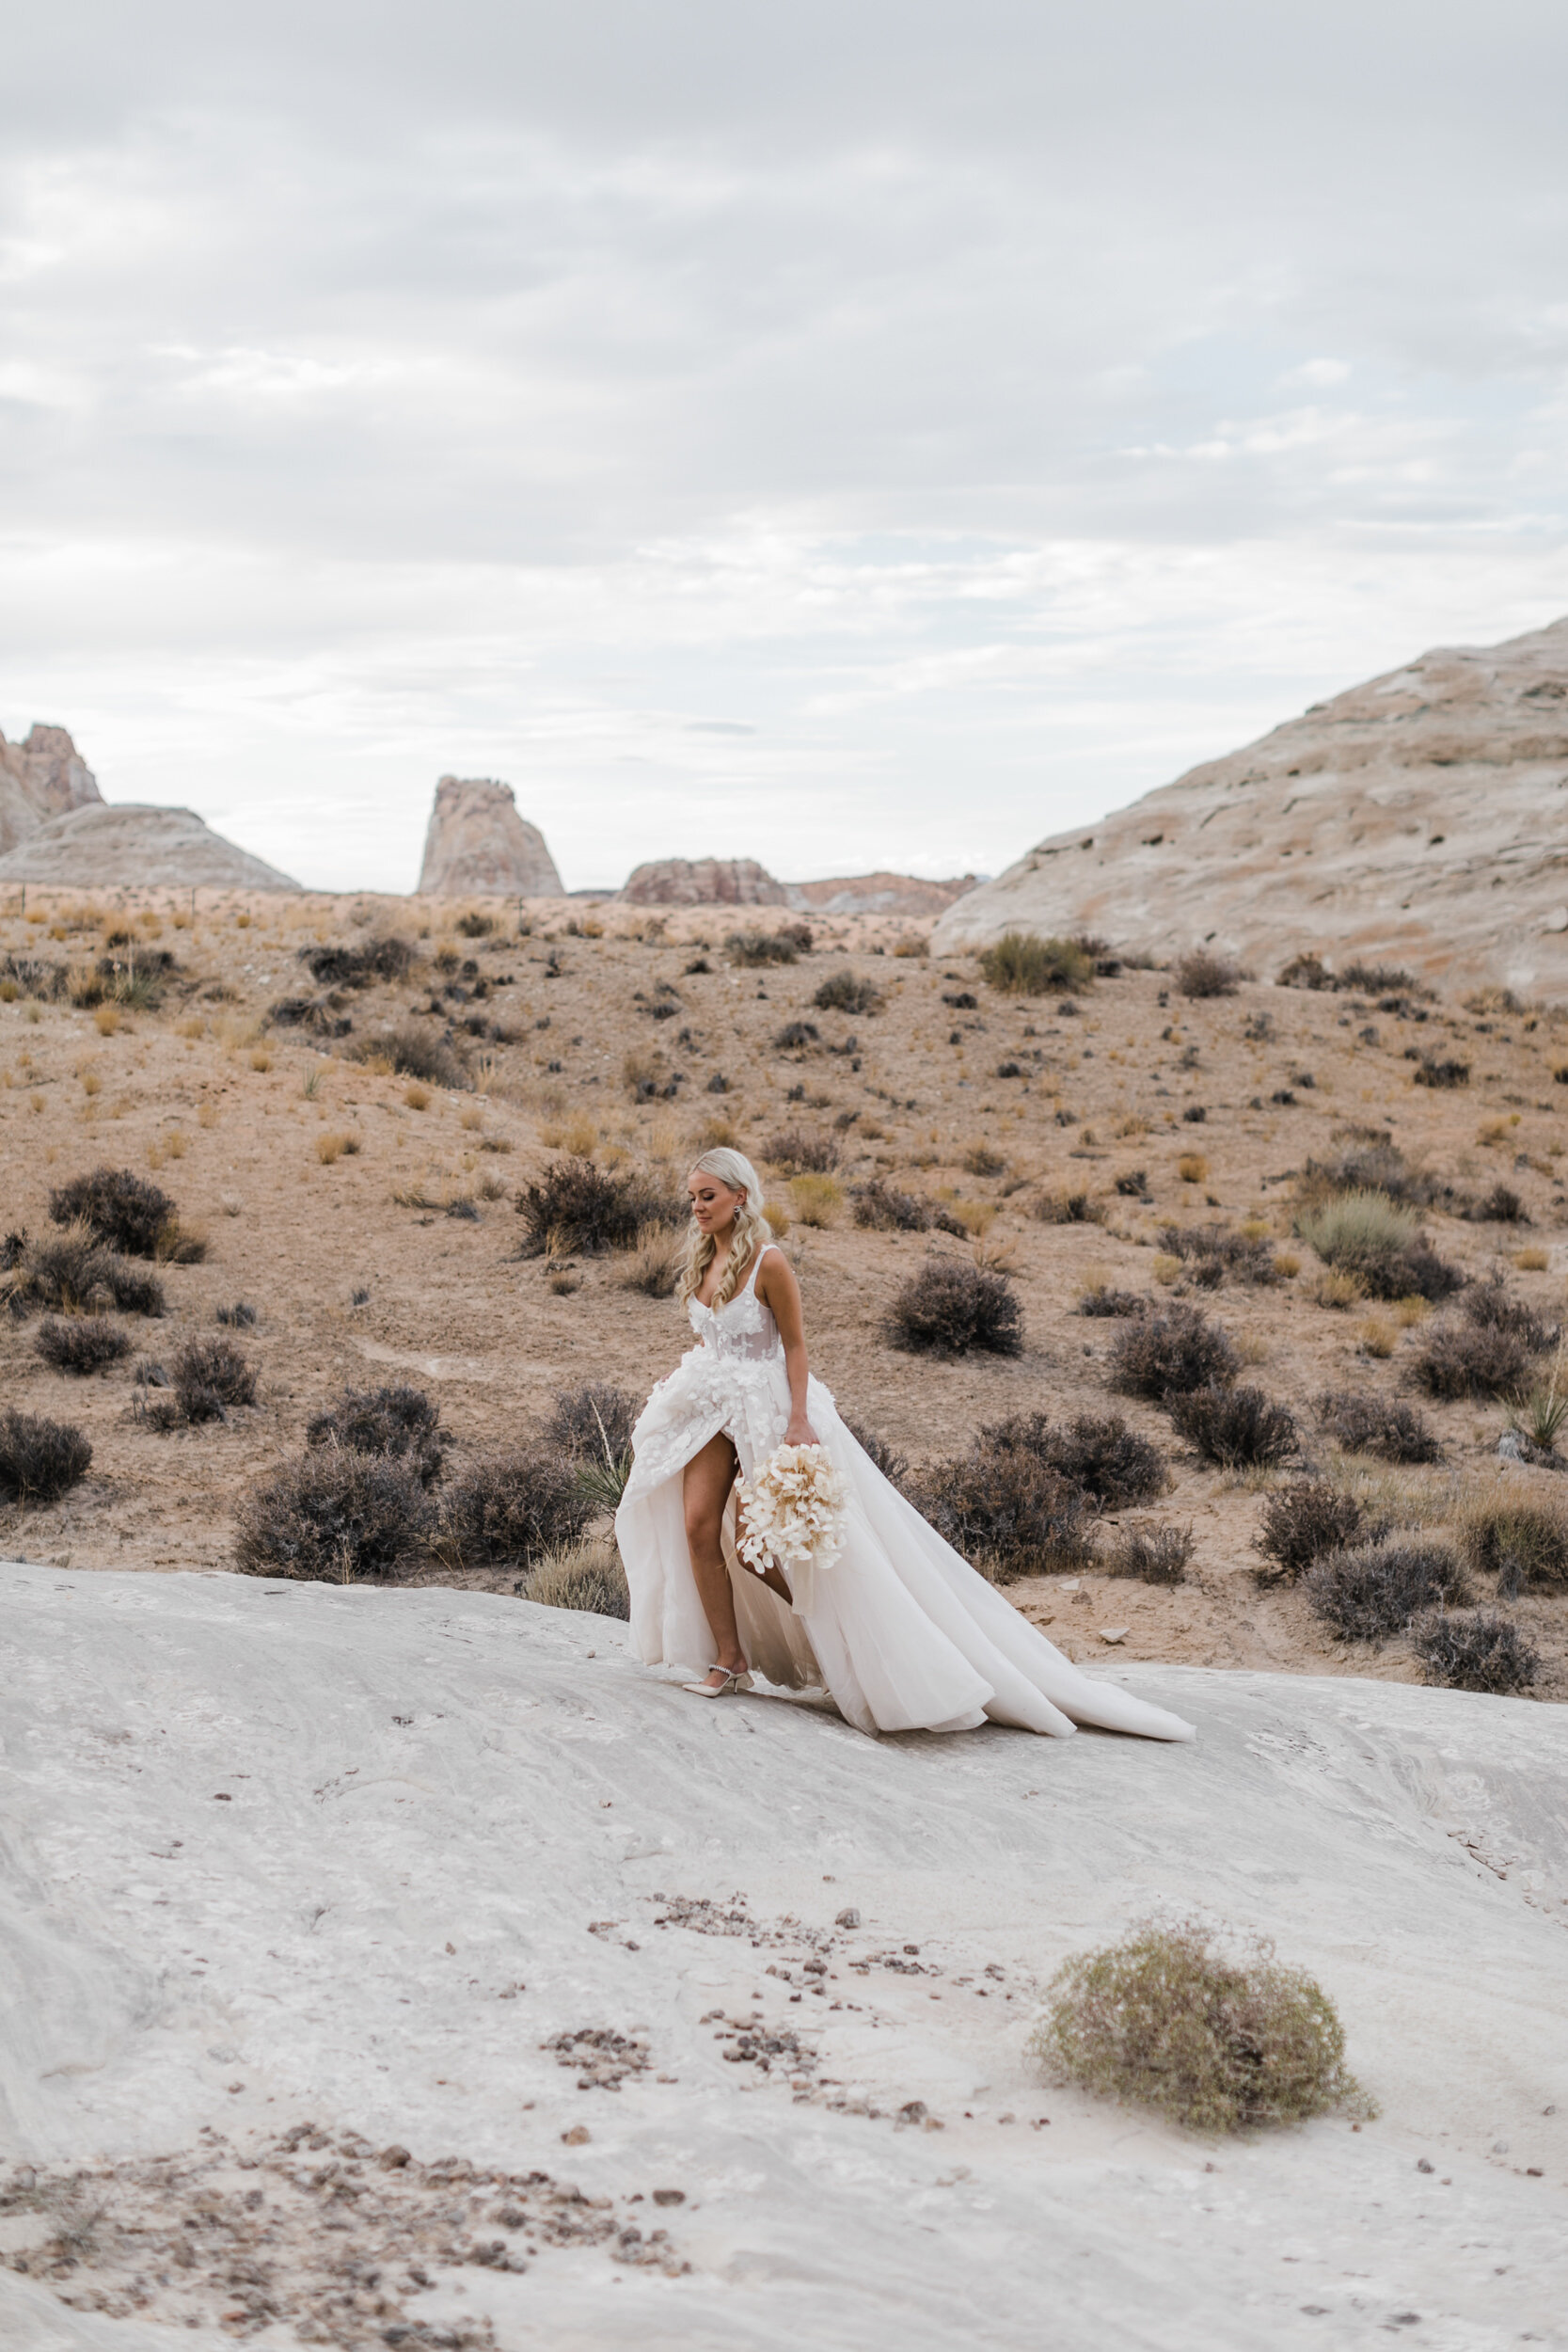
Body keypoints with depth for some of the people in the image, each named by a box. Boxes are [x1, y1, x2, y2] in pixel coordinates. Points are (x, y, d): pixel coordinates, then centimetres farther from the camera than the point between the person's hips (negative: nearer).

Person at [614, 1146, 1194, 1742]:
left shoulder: (767, 1262, -16)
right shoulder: (700, 1261, 5)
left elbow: (794, 1346, -13)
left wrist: (798, 1424, -19)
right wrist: (667, 1390, 15)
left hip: (765, 1406, -7)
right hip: (710, 1403, 7)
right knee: (696, 1526, -4)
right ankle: (729, 1660, 6)